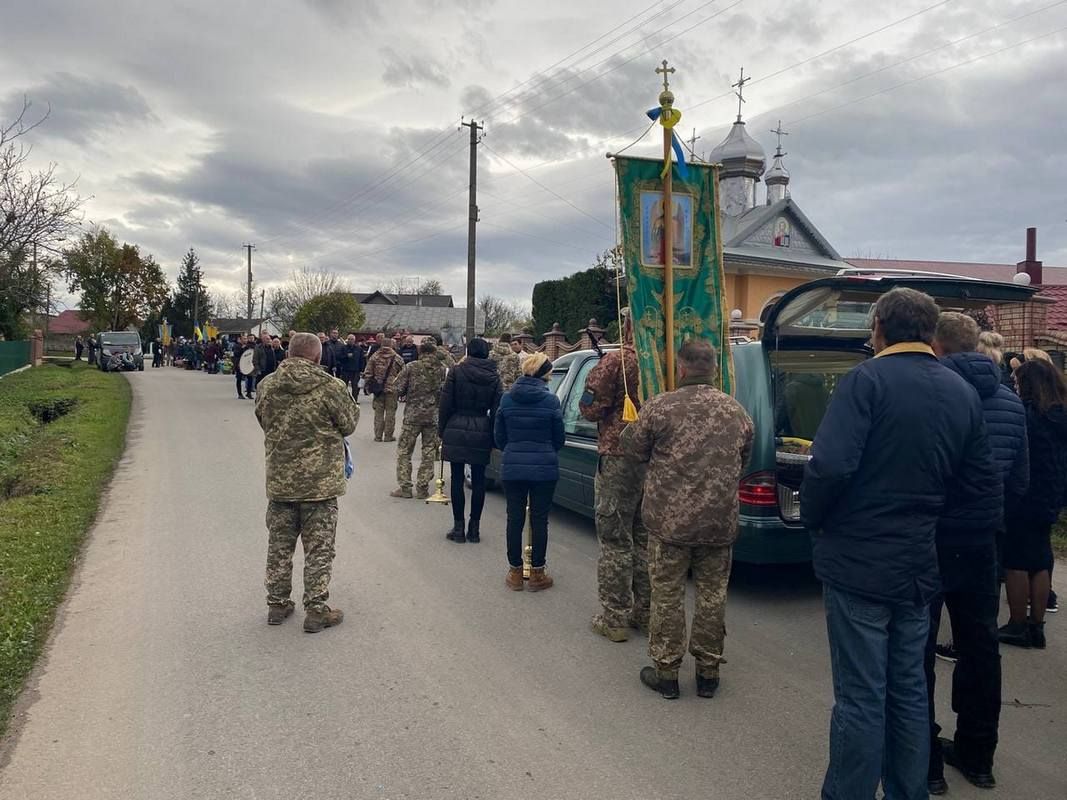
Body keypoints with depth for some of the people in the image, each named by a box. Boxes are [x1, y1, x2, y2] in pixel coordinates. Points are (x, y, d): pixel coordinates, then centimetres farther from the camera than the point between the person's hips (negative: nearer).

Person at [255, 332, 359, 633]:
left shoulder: (265, 386, -2)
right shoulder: (330, 387, -16)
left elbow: (264, 422, 11)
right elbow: (349, 425, -5)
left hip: (279, 481, 4)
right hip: (320, 481, -4)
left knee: (279, 545, 18)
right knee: (319, 549, 7)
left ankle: (277, 603, 29)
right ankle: (316, 610, 14)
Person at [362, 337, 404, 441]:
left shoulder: (374, 357, 1)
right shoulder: (397, 359, -2)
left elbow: (367, 374, 1)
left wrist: (367, 386, 8)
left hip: (378, 389, 2)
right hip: (392, 390, -2)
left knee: (378, 412, 9)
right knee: (390, 412, 6)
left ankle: (378, 436, 11)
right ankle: (388, 436, 8)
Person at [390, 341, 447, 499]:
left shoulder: (411, 367, -6)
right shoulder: (443, 369, -1)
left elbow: (399, 389, -5)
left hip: (413, 415, -2)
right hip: (434, 416, 2)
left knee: (404, 451, 10)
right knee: (429, 453, 10)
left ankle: (404, 487, 9)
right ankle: (423, 488, 12)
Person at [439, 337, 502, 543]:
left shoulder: (456, 371, -4)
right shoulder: (493, 377, 2)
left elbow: (445, 405, -5)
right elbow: (496, 411, 2)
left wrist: (442, 431, 5)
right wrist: (493, 438, 9)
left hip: (456, 431, -2)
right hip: (481, 433, 2)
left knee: (457, 479, 5)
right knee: (478, 481, 9)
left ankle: (458, 528, 9)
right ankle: (474, 529, 14)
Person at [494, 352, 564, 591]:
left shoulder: (507, 399, -1)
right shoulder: (551, 401, -7)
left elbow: (498, 435, 6)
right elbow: (559, 438, 2)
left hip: (512, 467, 2)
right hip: (545, 468, -2)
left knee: (515, 518, 10)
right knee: (539, 519, 8)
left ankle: (515, 572, 19)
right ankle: (537, 574, 16)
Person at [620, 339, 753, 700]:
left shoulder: (660, 407, -12)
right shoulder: (737, 411, 3)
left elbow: (633, 447, -1)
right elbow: (743, 461, 14)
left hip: (669, 519, -3)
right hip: (720, 522, 4)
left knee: (667, 595, 8)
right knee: (712, 594, 14)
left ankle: (665, 672, 18)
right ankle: (708, 672, 25)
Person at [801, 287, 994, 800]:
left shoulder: (867, 380, -14)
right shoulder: (964, 394, 5)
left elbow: (830, 465, -24)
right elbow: (978, 475, 10)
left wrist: (812, 520, -7)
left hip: (857, 563, -6)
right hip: (918, 565, 6)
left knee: (860, 699, 4)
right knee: (908, 691, 19)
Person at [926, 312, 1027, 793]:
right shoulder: (1010, 401, 3)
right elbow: (1019, 482, 10)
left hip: (927, 541, -5)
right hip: (981, 542, 6)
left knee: (917, 652, 7)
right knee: (979, 647, 18)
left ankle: (924, 762, 16)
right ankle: (977, 756, 32)